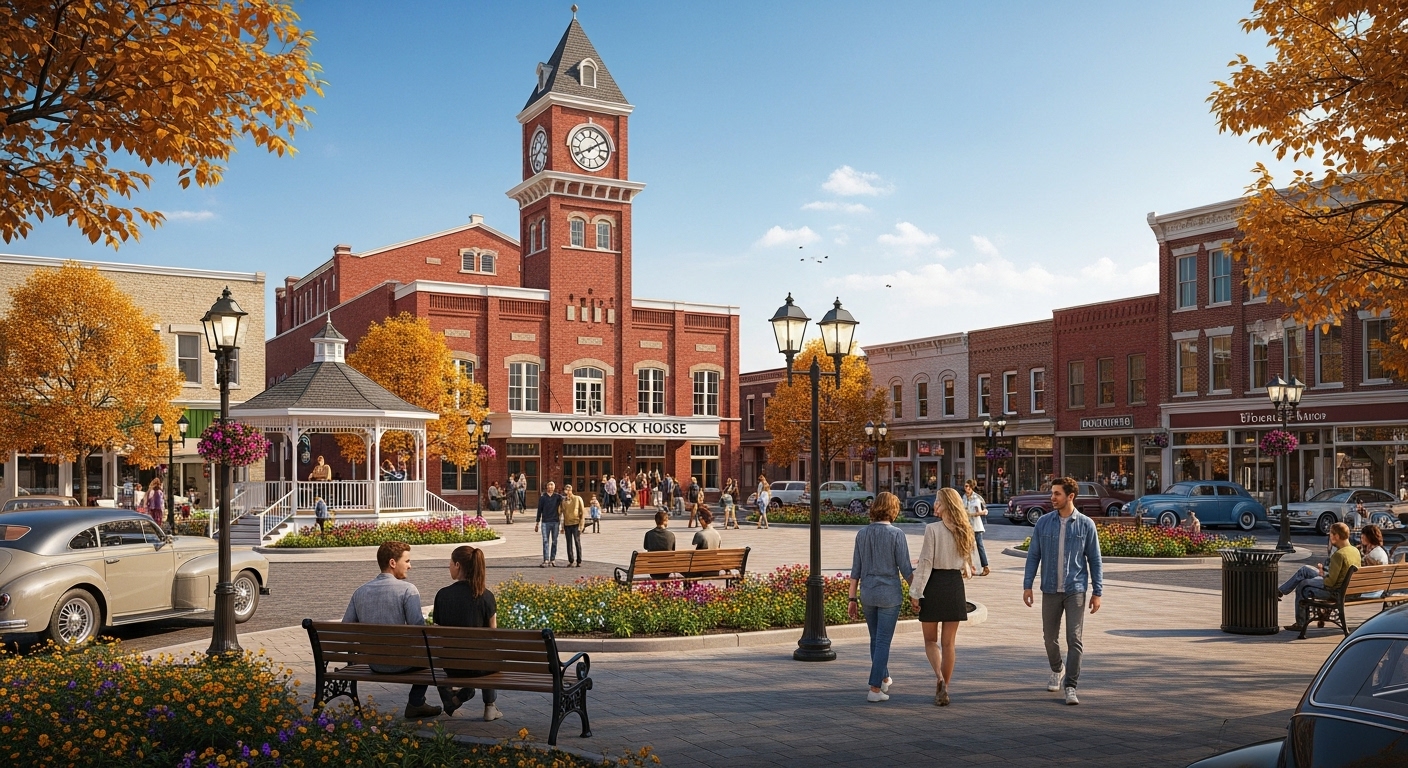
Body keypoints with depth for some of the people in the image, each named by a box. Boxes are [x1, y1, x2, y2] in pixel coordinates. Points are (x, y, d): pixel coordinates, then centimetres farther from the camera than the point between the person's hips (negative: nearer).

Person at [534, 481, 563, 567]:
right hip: (545, 522, -1)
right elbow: (539, 510, 8)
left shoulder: (557, 497, 6)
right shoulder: (542, 497, 6)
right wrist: (537, 523, 7)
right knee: (545, 541, -5)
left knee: (554, 541, 5)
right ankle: (546, 560, -8)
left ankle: (553, 559, 11)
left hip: (555, 522, 1)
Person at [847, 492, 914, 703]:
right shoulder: (896, 534, -12)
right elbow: (906, 569, -10)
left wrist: (853, 599, 7)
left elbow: (855, 570, 2)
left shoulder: (862, 534, 0)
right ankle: (875, 689, -1)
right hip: (889, 594, -4)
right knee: (883, 641, 1)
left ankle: (884, 679, 36)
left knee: (876, 639, 20)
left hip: (868, 593, 4)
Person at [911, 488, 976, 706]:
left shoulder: (932, 529, -14)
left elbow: (925, 563, -15)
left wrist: (915, 592, -11)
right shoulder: (964, 532, 2)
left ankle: (940, 678, -13)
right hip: (955, 585, 4)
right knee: (949, 642, 11)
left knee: (930, 639, 9)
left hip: (934, 584, -4)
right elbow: (966, 559, 11)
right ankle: (943, 689, 15)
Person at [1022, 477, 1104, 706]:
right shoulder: (1043, 523, 2)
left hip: (1076, 590, -2)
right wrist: (1027, 585, 0)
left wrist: (1097, 592, -1)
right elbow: (1033, 555, 5)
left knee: (1074, 639, -7)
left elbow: (1094, 560, 1)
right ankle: (1057, 671, 39)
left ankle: (1070, 687, -2)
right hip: (1050, 590, 3)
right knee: (1050, 636, 13)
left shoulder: (1086, 524, -3)